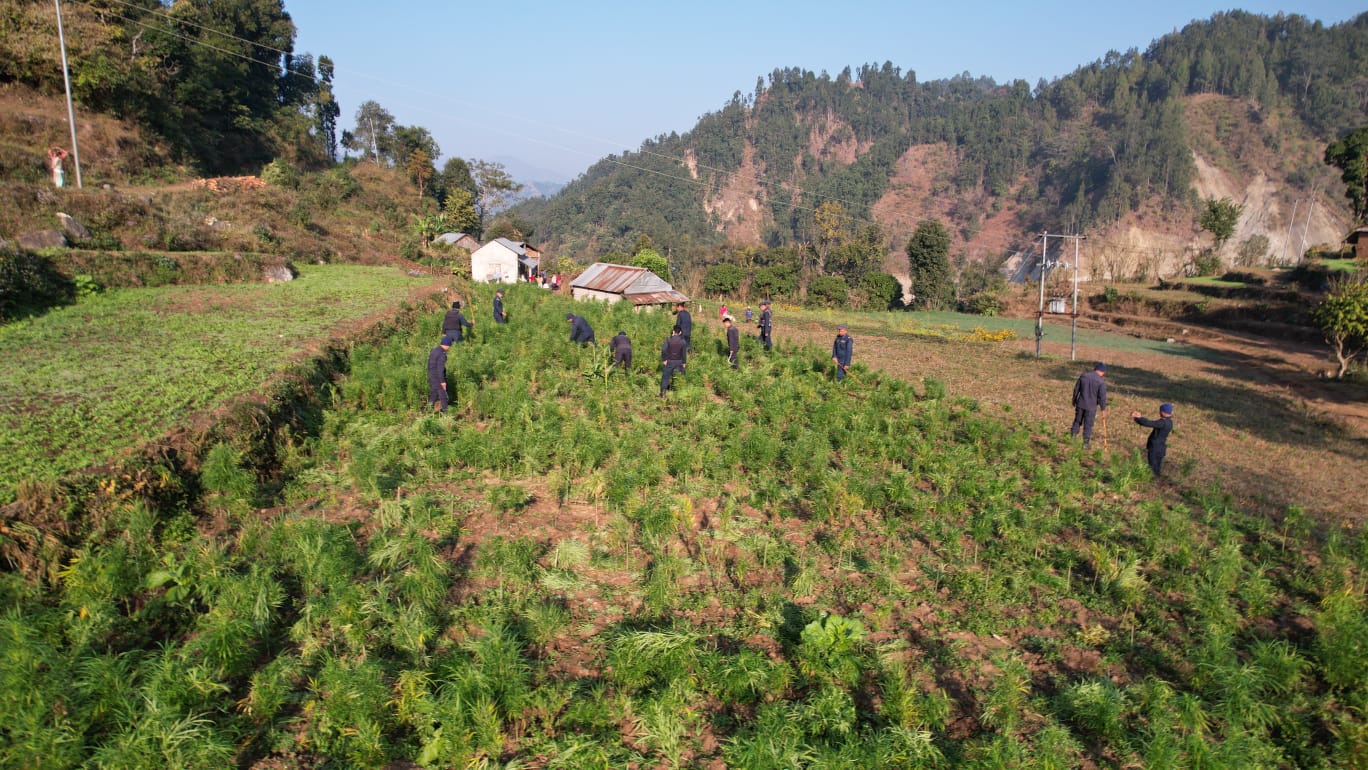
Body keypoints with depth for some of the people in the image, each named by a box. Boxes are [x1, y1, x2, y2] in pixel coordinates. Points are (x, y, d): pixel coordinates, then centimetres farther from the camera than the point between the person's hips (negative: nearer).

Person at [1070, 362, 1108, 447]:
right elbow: (1102, 396, -11)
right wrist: (1103, 408, 1)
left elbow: (1076, 389, 6)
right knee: (1088, 425, 8)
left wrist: (1074, 401, 17)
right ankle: (1086, 443, 15)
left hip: (1080, 404, 3)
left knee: (1077, 421, 18)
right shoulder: (1101, 381, -14)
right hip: (1091, 407, -3)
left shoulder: (1083, 375, -1)